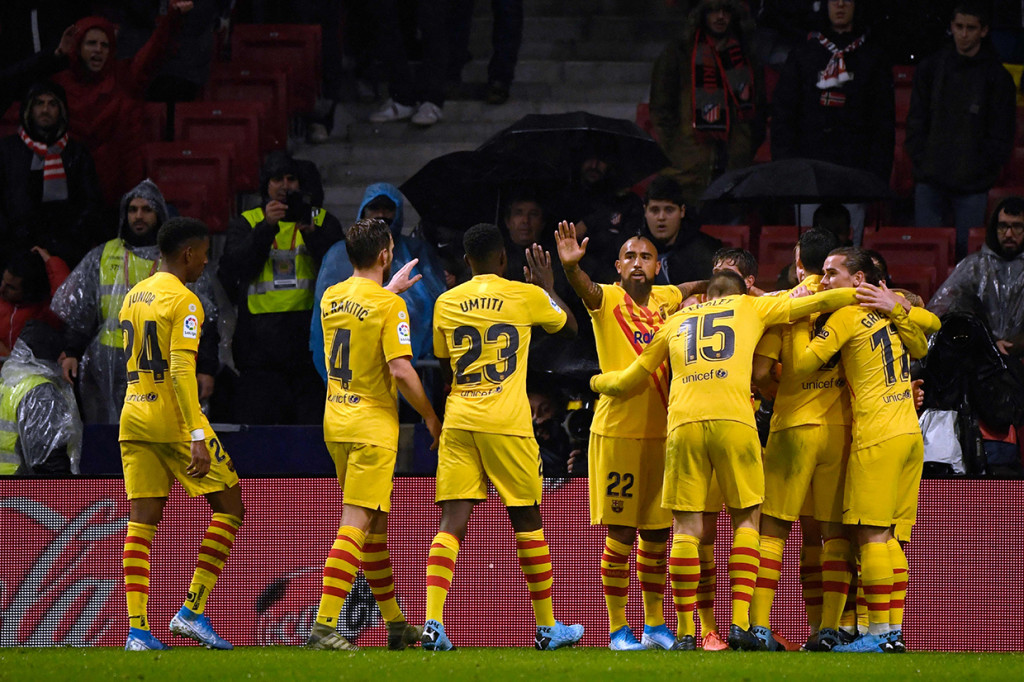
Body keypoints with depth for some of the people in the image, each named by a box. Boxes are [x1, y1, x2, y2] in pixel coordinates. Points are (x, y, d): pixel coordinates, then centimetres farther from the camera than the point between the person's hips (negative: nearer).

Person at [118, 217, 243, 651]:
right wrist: (197, 436, -22)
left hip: (133, 419, 8)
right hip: (174, 419, -8)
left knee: (141, 521, 5)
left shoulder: (132, 297, 16)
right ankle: (192, 611, -4)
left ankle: (137, 629, -4)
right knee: (230, 506, 3)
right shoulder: (183, 301, -10)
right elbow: (181, 370, -19)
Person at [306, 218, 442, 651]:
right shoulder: (390, 306, -13)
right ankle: (324, 625, -19)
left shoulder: (330, 298, 8)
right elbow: (400, 370, -19)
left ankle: (396, 623, 25)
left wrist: (391, 288, 42)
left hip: (336, 422, 7)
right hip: (372, 425, -7)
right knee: (356, 525, -10)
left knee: (375, 523, 16)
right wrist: (430, 416, -7)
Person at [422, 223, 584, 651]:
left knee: (452, 523, -3)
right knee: (527, 521, 10)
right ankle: (548, 628, 18)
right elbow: (569, 327, 20)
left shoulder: (446, 304, 8)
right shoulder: (526, 297, 1)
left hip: (458, 421, 2)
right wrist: (548, 287, 35)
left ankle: (432, 623, -19)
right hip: (507, 423, -2)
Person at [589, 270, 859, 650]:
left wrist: (598, 382, 53)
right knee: (746, 519, 8)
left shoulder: (675, 322, 27)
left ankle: (685, 631, -2)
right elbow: (817, 302, 23)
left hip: (683, 423, 2)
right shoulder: (751, 307, 22)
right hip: (733, 420, -2)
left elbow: (631, 380, 33)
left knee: (687, 528, 3)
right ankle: (740, 622, -5)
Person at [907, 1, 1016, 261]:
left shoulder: (997, 77, 1)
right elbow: (916, 123, 11)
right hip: (931, 183, 2)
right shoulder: (930, 69, 9)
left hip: (973, 188, -2)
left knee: (968, 251, -3)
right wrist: (922, 163, -1)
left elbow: (1001, 137, 2)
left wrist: (980, 170, -7)